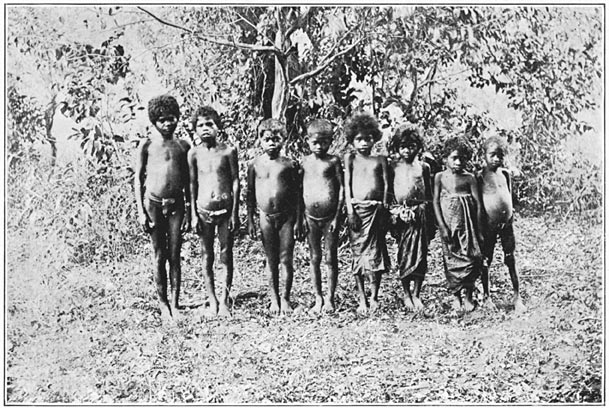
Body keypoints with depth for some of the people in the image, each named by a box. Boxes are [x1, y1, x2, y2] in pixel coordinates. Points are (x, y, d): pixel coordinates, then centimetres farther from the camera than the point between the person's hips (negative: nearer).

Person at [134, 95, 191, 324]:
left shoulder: (183, 146, 9)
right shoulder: (147, 146, 1)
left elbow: (187, 182, 12)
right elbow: (138, 180, 2)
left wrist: (188, 211, 7)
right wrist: (140, 211, -5)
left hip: (177, 205, 2)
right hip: (154, 204, -2)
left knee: (175, 256, 3)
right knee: (160, 256, 3)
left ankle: (175, 304, 10)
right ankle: (163, 305, 11)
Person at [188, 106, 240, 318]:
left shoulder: (228, 151, -2)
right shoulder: (194, 154, 1)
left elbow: (235, 181, 0)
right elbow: (192, 185, 4)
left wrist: (235, 212, -4)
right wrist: (194, 214, 0)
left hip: (226, 209, -1)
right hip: (204, 210, 1)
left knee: (226, 255, 3)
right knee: (207, 256, 6)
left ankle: (224, 300, 14)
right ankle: (212, 300, 17)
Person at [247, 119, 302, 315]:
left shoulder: (289, 164, -1)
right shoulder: (255, 165, 3)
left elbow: (297, 194, 1)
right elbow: (250, 194, 7)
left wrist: (298, 221, -2)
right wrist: (250, 221, 4)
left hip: (286, 217, -1)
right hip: (266, 217, 1)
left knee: (287, 260, 1)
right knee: (271, 261, 8)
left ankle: (286, 298, 14)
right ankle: (274, 299, 19)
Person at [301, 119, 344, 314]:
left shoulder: (333, 161, -2)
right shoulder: (305, 162, 5)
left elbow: (341, 188, -3)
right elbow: (300, 190, 8)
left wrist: (337, 216, -7)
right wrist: (301, 216, 2)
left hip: (330, 217, -2)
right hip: (311, 217, 3)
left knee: (331, 258, 3)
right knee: (315, 258, 7)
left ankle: (330, 299, 13)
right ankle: (318, 298, 16)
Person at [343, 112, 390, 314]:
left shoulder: (380, 159, 10)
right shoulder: (350, 159, 7)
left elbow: (386, 184, 7)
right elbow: (347, 185, 3)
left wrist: (385, 208, -1)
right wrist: (350, 209, -6)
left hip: (376, 209, 1)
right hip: (357, 209, -1)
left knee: (376, 252, -1)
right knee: (358, 253, 1)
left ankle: (374, 298, 8)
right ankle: (362, 299, 7)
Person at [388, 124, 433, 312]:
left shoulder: (423, 167, 8)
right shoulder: (393, 167, 4)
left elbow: (429, 193, 11)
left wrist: (431, 217, 9)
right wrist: (392, 211, -3)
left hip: (420, 213, 1)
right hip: (401, 213, -1)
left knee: (420, 254, 0)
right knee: (404, 254, 1)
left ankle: (416, 294, 11)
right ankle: (406, 295, 13)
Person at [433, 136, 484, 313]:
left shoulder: (469, 178, 2)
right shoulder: (440, 177, 2)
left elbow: (478, 204, 1)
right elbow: (435, 202, -1)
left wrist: (479, 229, -2)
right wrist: (442, 227, -9)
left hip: (467, 223, 0)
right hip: (449, 223, 0)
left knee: (470, 258, -3)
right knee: (451, 259, 3)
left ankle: (469, 297, 9)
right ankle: (456, 297, 14)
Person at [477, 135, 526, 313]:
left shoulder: (505, 173, 7)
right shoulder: (480, 177, -5)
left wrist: (510, 210, 14)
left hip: (506, 222, 3)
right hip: (489, 224, -3)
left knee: (510, 260, 4)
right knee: (486, 261, 6)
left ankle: (517, 297, 8)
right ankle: (486, 296, 19)